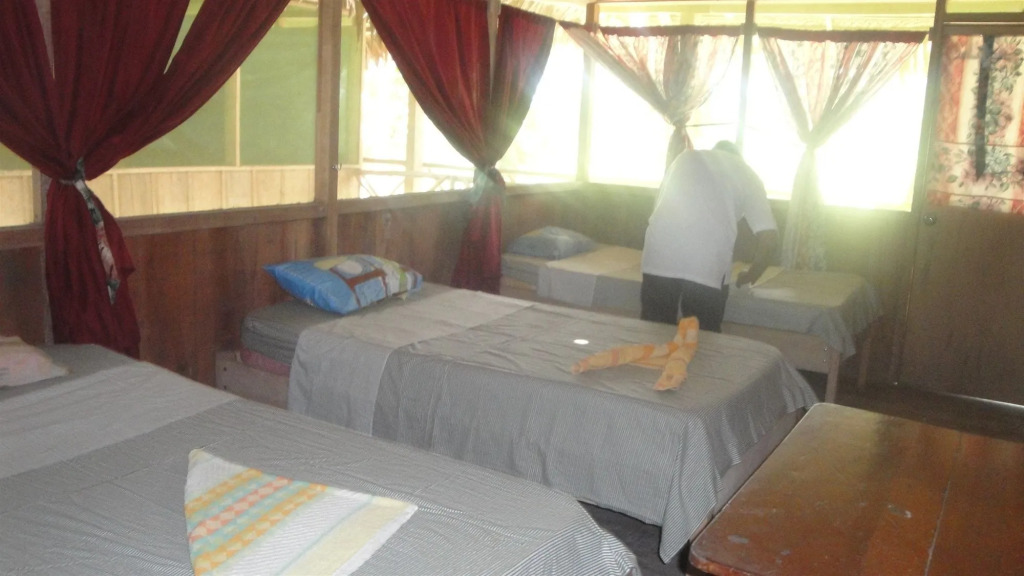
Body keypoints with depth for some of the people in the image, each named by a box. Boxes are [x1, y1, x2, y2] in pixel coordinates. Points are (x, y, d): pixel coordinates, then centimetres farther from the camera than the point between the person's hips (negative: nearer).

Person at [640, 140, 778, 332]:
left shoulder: (686, 157, 29)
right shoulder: (747, 174, 22)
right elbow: (769, 237, 12)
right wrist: (750, 276, 28)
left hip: (659, 256, 2)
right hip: (707, 265, -2)